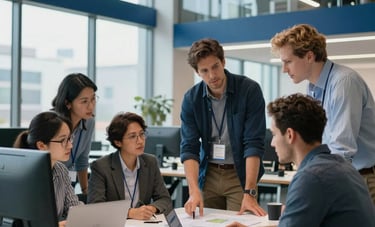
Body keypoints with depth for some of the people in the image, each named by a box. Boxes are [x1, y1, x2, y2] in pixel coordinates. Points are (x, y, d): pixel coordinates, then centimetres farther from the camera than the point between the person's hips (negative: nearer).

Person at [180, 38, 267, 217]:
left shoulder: (249, 90, -16)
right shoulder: (191, 99, -7)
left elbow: (254, 144, -19)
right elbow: (189, 148, -10)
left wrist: (249, 193, -25)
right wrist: (194, 191, -24)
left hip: (241, 174, -2)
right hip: (208, 174, 3)